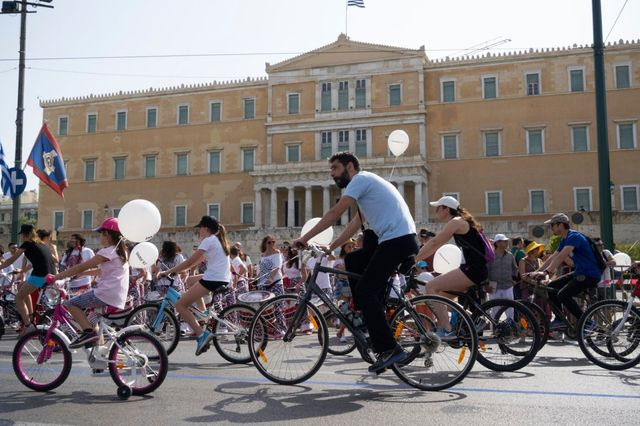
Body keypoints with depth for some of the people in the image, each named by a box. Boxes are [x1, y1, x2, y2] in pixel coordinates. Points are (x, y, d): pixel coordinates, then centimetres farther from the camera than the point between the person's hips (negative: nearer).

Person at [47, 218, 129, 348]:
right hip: (119, 300, 9)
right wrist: (81, 273, 22)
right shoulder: (121, 251, 17)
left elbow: (81, 267, -12)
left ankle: (89, 331, -17)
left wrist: (55, 277, -8)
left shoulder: (107, 252, -10)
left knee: (70, 304, -5)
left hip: (106, 295, -9)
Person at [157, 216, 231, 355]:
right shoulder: (219, 240, 21)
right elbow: (197, 261, 23)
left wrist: (168, 272, -4)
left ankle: (201, 334, -17)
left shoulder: (208, 241, -6)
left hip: (212, 280, -10)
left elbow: (190, 262, -11)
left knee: (180, 305, -4)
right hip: (224, 280, 10)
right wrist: (175, 270, 21)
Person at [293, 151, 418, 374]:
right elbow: (355, 224, 26)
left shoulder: (361, 179, -3)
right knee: (352, 260, 17)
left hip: (398, 239, -10)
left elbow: (334, 213, -10)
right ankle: (370, 314, 15)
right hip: (397, 240, 10)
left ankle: (389, 349, -10)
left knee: (365, 292, -10)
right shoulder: (366, 183, 27)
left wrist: (305, 238, -6)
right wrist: (330, 247, 20)